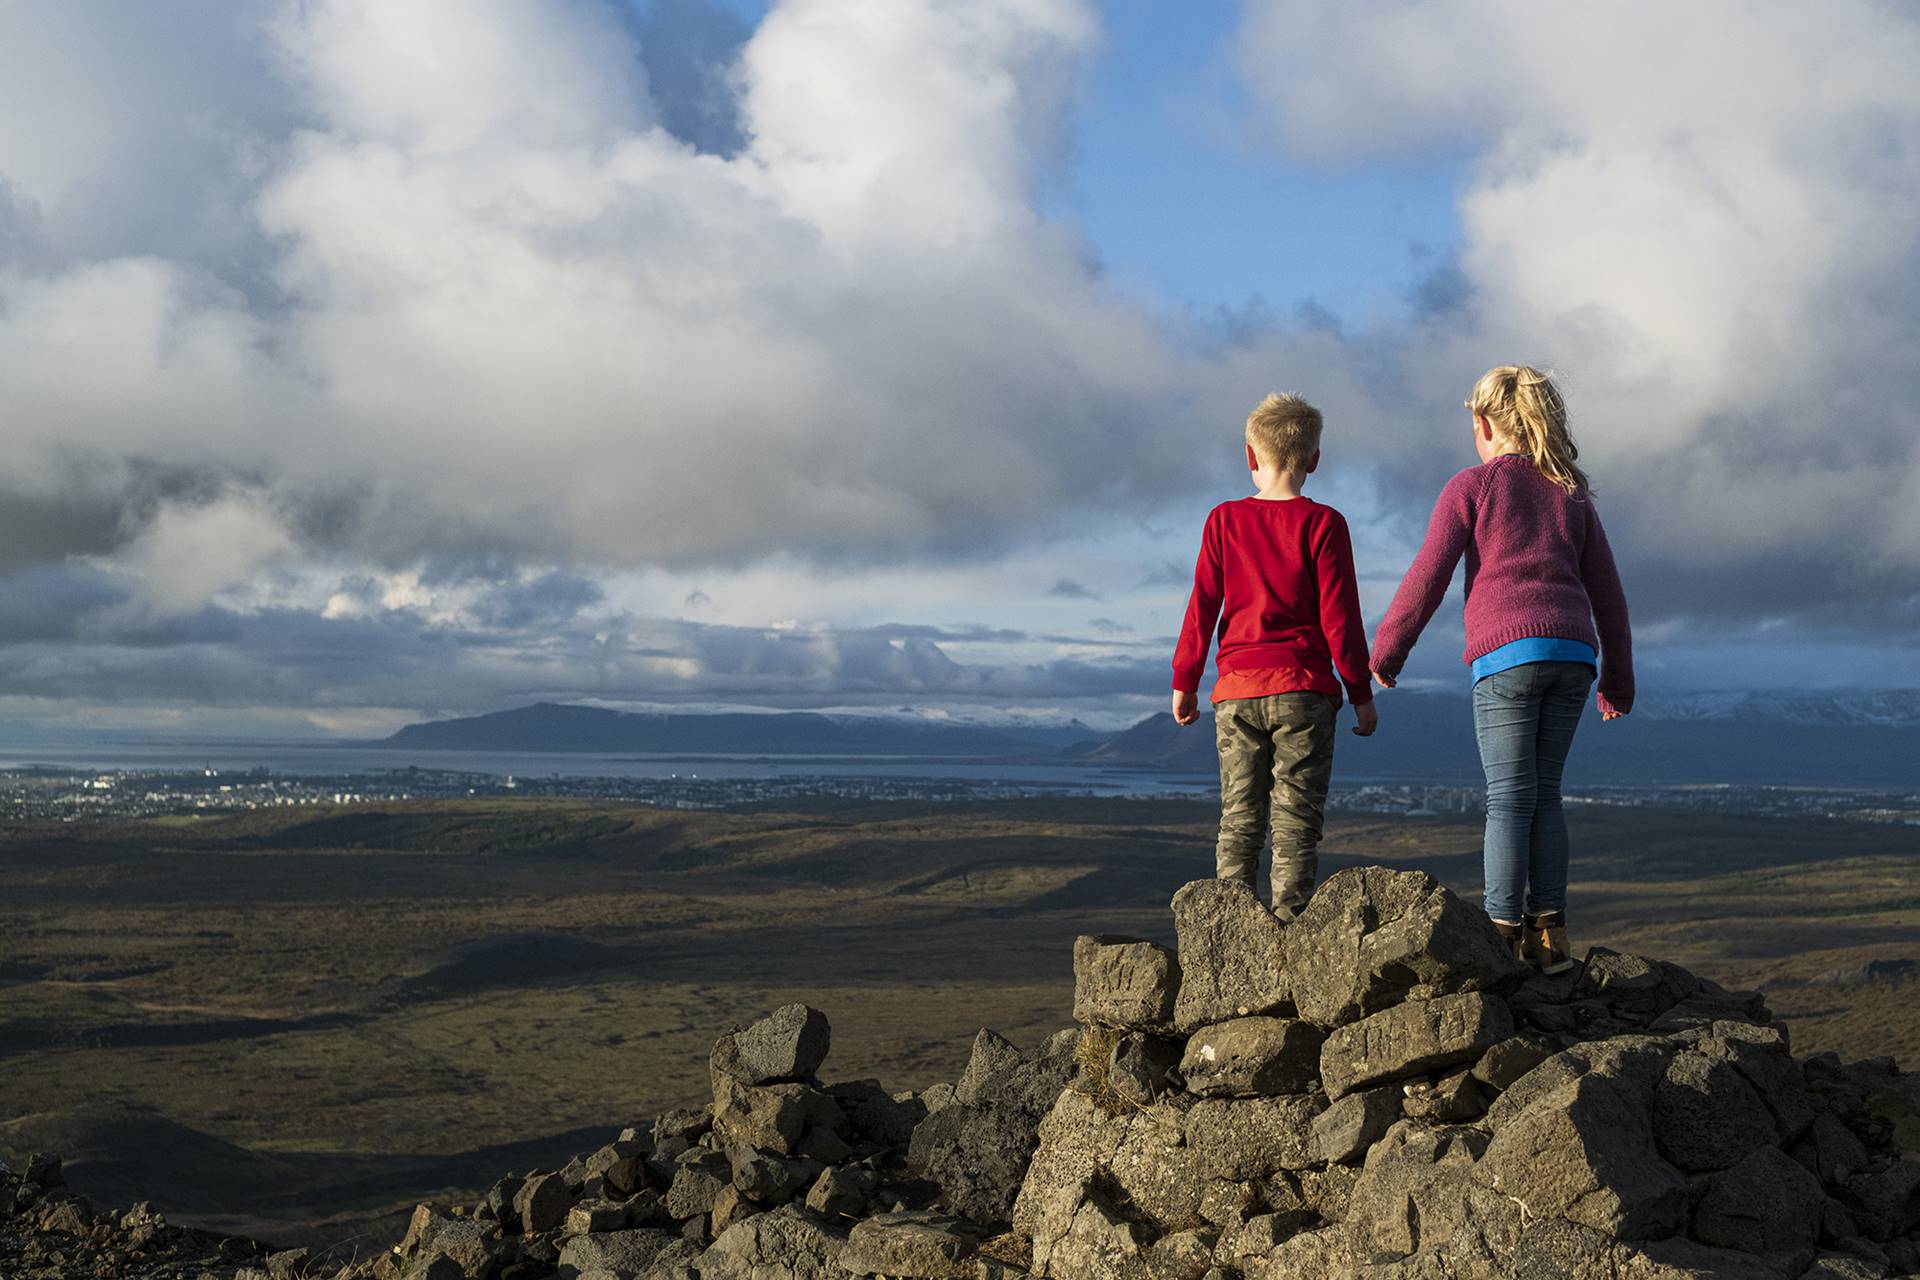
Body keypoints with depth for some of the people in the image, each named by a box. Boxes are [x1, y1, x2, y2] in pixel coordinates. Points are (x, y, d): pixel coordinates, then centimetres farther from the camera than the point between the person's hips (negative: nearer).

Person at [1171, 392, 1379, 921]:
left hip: (1237, 690, 2)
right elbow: (1338, 615, -5)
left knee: (1239, 819, 7)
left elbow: (1202, 606, 3)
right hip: (1303, 689, -2)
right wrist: (1361, 692, 2)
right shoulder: (1322, 524, -3)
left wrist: (1184, 681, 11)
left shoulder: (1223, 521, 4)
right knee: (1297, 818, 0)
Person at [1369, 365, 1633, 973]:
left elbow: (1426, 579, -1)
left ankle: (1503, 935, -5)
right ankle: (1549, 934, 8)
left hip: (1507, 652, -5)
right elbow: (1607, 594, 19)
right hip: (1573, 654, 5)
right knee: (1544, 792, 11)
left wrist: (1385, 651, 10)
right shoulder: (1572, 495, 18)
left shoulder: (1471, 486, 3)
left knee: (1510, 797, -4)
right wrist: (1618, 678, 27)